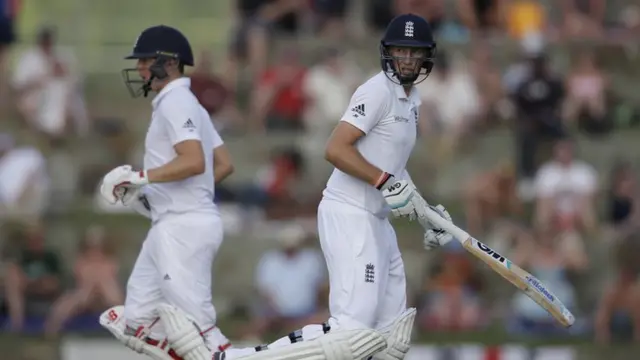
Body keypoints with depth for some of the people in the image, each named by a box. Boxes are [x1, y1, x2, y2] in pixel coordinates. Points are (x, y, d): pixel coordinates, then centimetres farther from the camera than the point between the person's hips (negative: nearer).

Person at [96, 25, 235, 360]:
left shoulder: (176, 103, -11)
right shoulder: (188, 105, 20)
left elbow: (194, 162, -24)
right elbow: (224, 164, 21)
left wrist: (140, 177, -19)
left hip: (184, 227, -11)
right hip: (173, 225, 11)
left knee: (196, 326, -13)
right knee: (136, 323, 9)